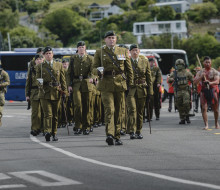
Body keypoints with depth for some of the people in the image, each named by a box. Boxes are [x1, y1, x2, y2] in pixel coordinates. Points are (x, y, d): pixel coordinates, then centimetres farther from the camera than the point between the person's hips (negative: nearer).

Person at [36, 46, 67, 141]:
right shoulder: (40, 66, 7)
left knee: (55, 114, 6)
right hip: (45, 93, -2)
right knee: (48, 114, -15)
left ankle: (54, 134, 17)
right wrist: (40, 82, -13)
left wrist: (64, 91, 3)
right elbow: (37, 78, 10)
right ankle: (47, 132, -26)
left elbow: (63, 79, 11)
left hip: (56, 93, 2)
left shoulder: (59, 65, 10)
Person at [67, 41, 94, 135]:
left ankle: (86, 127, 11)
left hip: (87, 84, 0)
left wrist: (91, 77, -28)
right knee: (78, 105, -13)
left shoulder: (90, 58, 6)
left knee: (87, 106, 2)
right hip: (76, 84, 0)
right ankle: (78, 127, -6)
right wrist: (69, 84, 2)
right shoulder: (73, 58, 9)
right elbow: (69, 72, 10)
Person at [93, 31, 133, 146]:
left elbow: (129, 69, 14)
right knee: (109, 109, -17)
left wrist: (130, 84, 8)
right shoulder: (99, 52, 7)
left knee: (118, 111, 6)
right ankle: (109, 135, -27)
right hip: (106, 84, -2)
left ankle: (117, 137, 14)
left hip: (119, 84, 2)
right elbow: (94, 68, 8)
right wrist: (99, 71, -16)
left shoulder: (123, 52, 11)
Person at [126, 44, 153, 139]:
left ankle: (138, 132, 18)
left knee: (140, 111, 7)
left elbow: (149, 77, 9)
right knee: (132, 110, -15)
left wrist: (150, 91, 4)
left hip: (141, 90, 2)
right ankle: (132, 132, -18)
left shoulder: (145, 61, 8)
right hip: (130, 89, -2)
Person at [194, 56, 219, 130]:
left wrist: (210, 83, -35)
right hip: (203, 91, 1)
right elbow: (195, 82, -1)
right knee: (204, 108, -14)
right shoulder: (200, 72, 7)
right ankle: (206, 125, -16)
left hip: (213, 90, -1)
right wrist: (201, 77, -18)